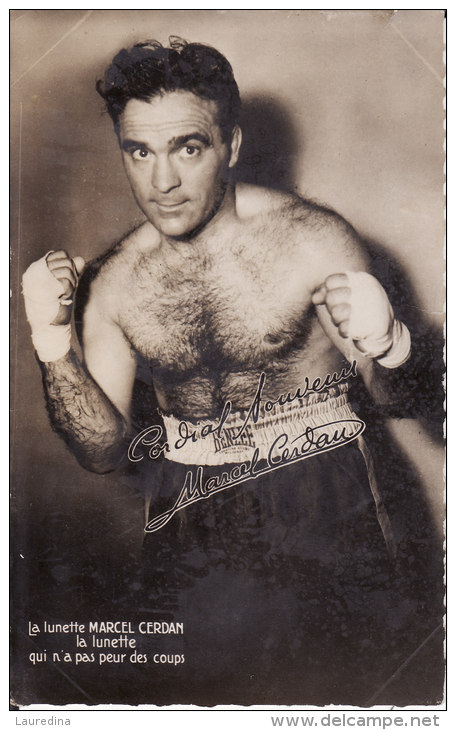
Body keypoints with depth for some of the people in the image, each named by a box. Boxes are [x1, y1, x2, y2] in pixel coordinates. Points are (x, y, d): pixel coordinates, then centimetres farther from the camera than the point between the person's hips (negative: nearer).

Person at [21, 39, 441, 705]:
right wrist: (52, 344, -13)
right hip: (191, 507, 3)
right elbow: (103, 453, 2)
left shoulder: (315, 239, -8)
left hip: (317, 481, -2)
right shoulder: (115, 283, 1)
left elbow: (393, 398, -3)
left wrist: (387, 348, -27)